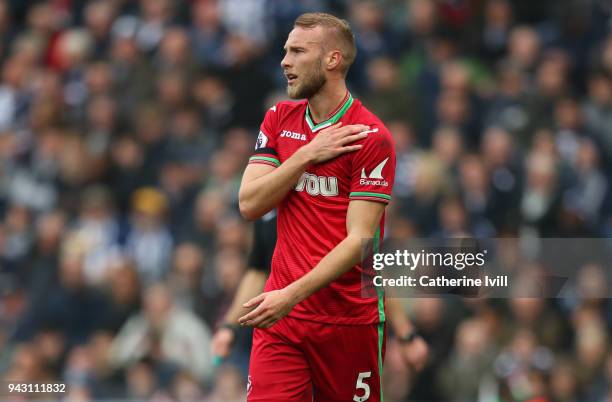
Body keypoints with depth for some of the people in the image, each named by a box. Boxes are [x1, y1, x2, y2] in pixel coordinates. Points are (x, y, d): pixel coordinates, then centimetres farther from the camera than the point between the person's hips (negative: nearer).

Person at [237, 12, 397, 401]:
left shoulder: (371, 137, -10)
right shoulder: (279, 119, 9)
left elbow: (359, 239, -16)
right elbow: (249, 204, 0)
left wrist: (292, 295, -26)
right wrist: (308, 154, -11)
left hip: (349, 321, -4)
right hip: (280, 314, 4)